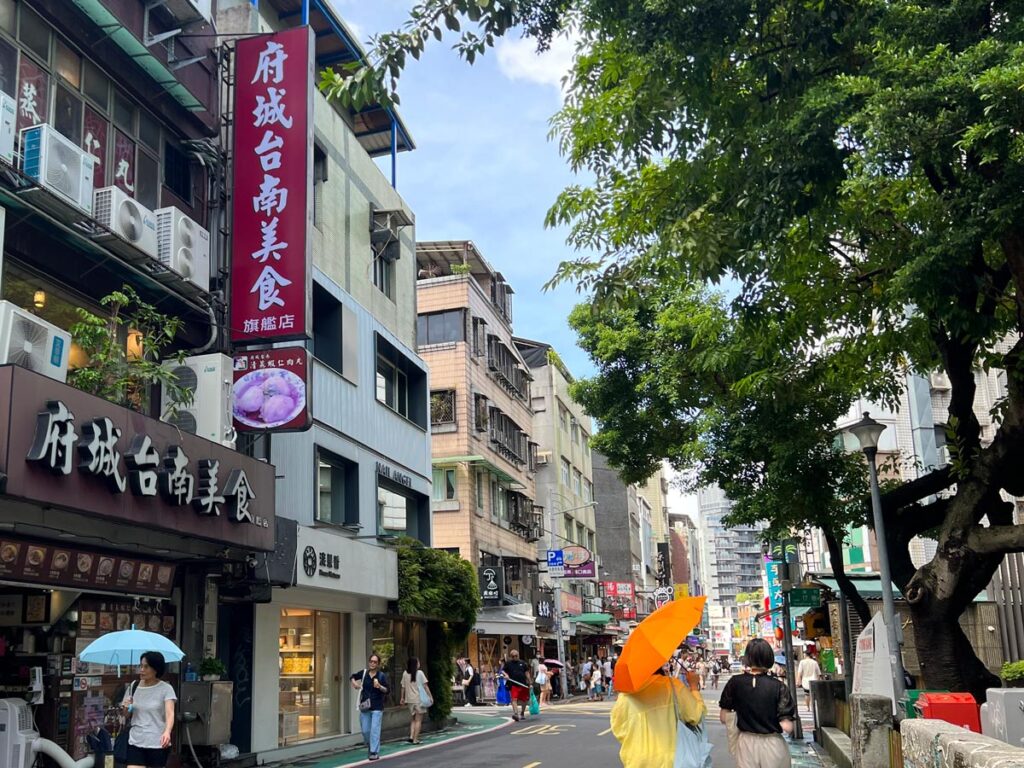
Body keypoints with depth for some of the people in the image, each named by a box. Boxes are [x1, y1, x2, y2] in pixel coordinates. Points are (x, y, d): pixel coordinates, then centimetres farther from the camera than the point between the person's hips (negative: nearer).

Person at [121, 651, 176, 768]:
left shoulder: (166, 689, -7)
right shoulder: (134, 687, 6)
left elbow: (170, 713, -19)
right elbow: (127, 714, 15)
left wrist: (167, 732, -38)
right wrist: (125, 708, -9)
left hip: (158, 743, -3)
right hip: (136, 742, 3)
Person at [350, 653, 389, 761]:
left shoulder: (382, 676, -4)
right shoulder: (364, 673, 4)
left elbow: (387, 691, -8)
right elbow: (352, 677, 20)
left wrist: (379, 686, -27)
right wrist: (354, 683, -1)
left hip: (377, 707, -3)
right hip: (364, 707, 3)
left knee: (374, 730, -10)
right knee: (365, 730, 7)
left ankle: (375, 752, -5)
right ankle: (370, 748, 31)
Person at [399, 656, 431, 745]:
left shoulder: (405, 673, 2)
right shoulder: (419, 673, -8)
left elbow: (403, 687, 7)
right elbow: (425, 685, -8)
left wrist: (402, 698, 17)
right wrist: (430, 696, -2)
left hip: (410, 699, 4)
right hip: (419, 699, -4)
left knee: (413, 719, 17)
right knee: (418, 720, 3)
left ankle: (411, 737, 3)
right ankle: (415, 739, 1)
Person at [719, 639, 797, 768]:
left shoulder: (735, 682, -9)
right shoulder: (777, 686, -17)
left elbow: (723, 717, -1)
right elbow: (787, 727, -18)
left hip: (746, 743, 1)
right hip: (773, 744, -1)